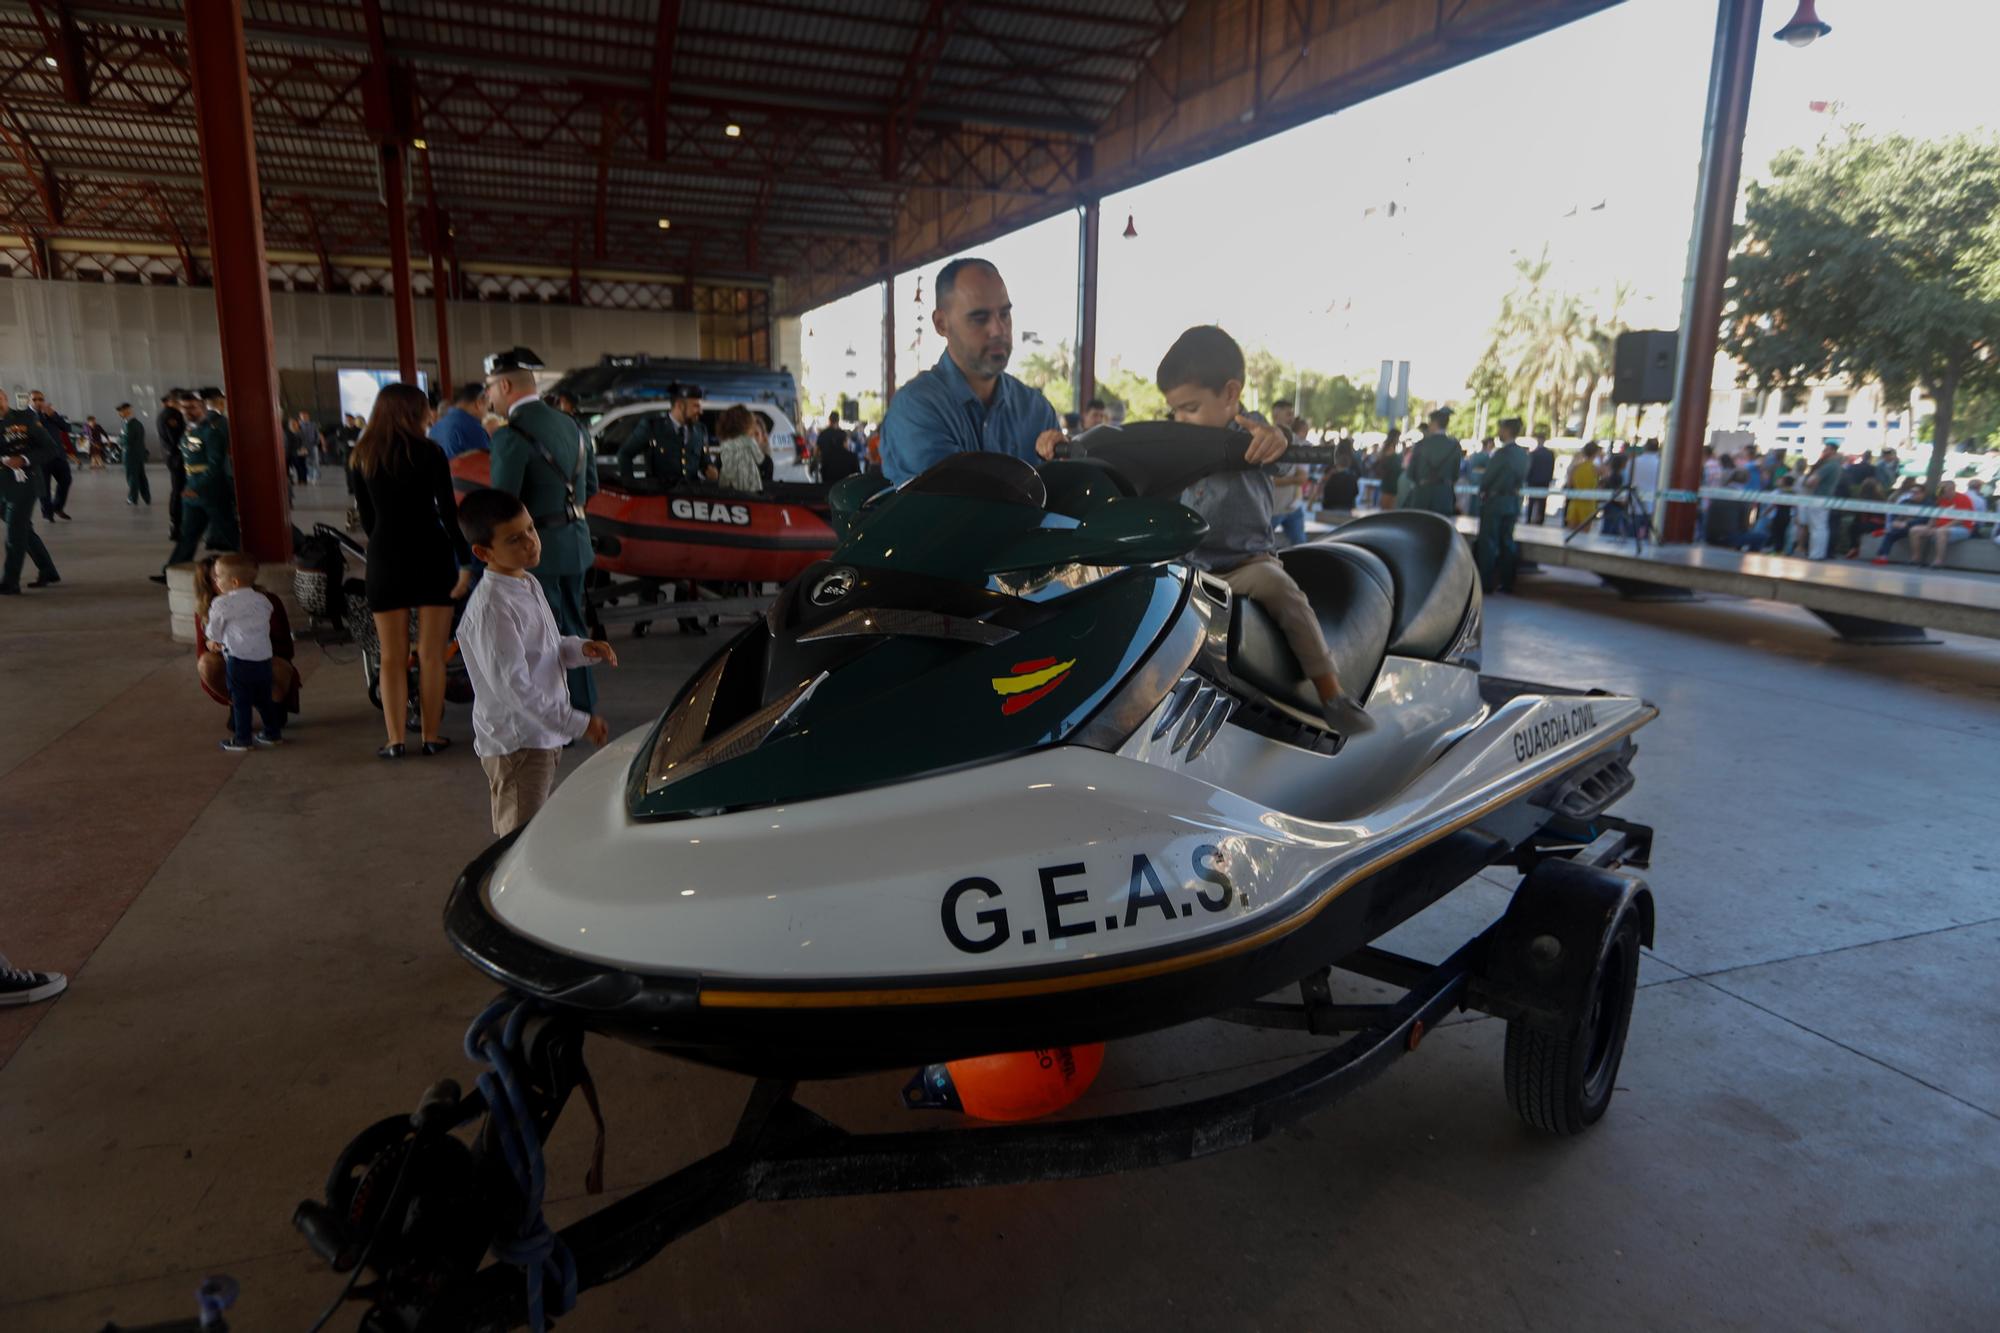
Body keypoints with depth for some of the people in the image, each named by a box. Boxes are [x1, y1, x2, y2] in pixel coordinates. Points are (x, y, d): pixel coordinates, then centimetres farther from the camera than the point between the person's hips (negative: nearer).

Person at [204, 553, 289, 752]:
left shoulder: (222, 605, -8)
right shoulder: (262, 601, 8)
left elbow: (214, 633, 4)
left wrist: (216, 642, 28)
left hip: (238, 659, -5)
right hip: (264, 658, 5)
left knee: (240, 701, 3)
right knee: (264, 698, 16)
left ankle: (242, 740, 8)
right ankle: (273, 733, 23)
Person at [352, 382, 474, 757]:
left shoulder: (362, 459, 5)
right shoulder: (429, 453, -6)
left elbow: (366, 517, 9)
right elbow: (447, 512, -9)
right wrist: (464, 561, -6)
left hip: (385, 559, 3)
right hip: (430, 557, -2)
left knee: (392, 657, 8)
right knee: (431, 655, 5)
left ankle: (395, 740, 8)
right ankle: (431, 736, 9)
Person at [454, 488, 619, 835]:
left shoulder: (529, 584, 6)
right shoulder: (490, 609, -23)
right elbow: (514, 687, -25)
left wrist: (581, 649, -2)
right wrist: (578, 724, -23)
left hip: (543, 735, 9)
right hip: (515, 744, -9)